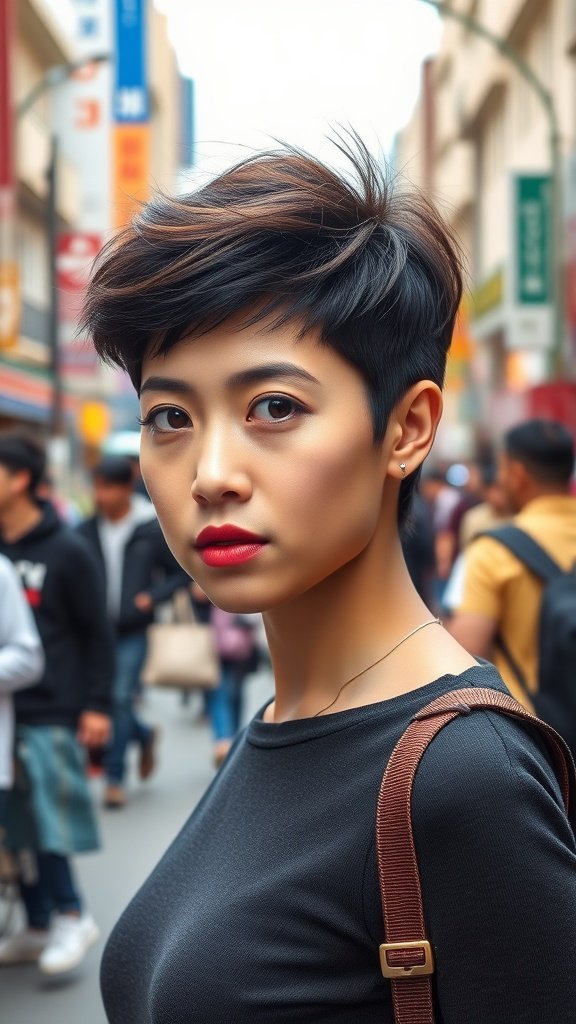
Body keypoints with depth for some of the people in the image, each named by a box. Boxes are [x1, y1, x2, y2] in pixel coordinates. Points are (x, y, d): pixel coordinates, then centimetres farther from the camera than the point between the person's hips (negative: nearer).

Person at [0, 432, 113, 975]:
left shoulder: (66, 551, -6)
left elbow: (96, 633, -3)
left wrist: (97, 705, -6)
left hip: (50, 712, -5)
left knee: (47, 821, -5)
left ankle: (71, 916, 9)